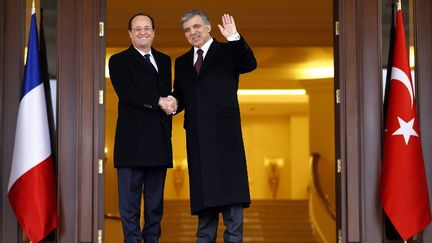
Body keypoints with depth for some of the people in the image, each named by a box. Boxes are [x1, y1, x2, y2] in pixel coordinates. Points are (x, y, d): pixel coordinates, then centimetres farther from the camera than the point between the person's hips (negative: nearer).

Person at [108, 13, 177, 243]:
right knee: (130, 197, -2)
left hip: (159, 140, 5)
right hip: (133, 139, -5)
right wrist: (158, 101, -17)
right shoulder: (119, 61, 3)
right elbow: (126, 93, -12)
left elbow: (167, 94, 17)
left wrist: (170, 104, -4)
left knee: (156, 198, 9)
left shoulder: (164, 60, 19)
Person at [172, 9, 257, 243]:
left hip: (224, 130, -4)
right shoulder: (182, 62, 18)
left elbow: (250, 64, -14)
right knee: (202, 187, 8)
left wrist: (235, 38, -26)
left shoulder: (228, 51, 5)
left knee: (229, 185, -4)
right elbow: (180, 96, 16)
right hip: (198, 135, 5)